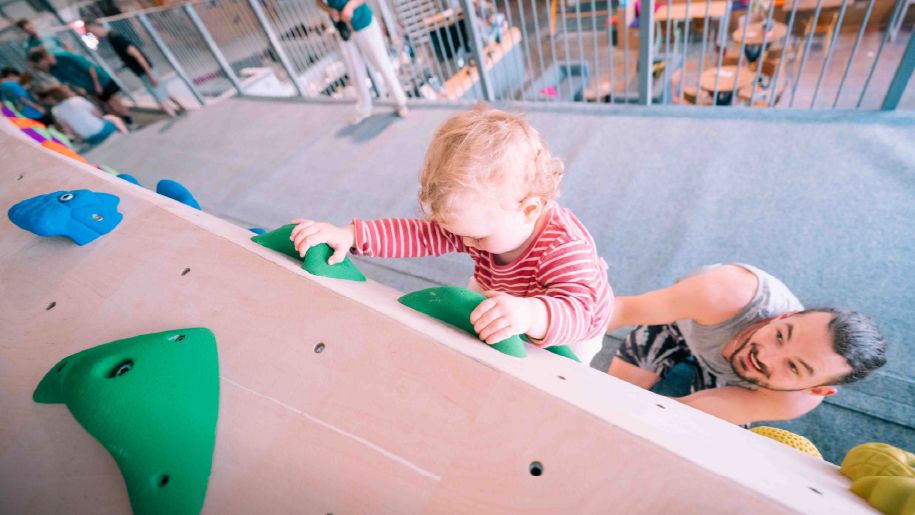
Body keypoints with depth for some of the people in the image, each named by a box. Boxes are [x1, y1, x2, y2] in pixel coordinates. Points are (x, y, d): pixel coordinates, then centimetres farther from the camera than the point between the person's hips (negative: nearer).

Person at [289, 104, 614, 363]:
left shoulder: (564, 246, -41)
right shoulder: (486, 224, -24)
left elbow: (577, 311, -52)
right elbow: (421, 235, -26)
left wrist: (529, 315, -75)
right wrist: (350, 235, -34)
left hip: (568, 331, -4)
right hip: (500, 295, 5)